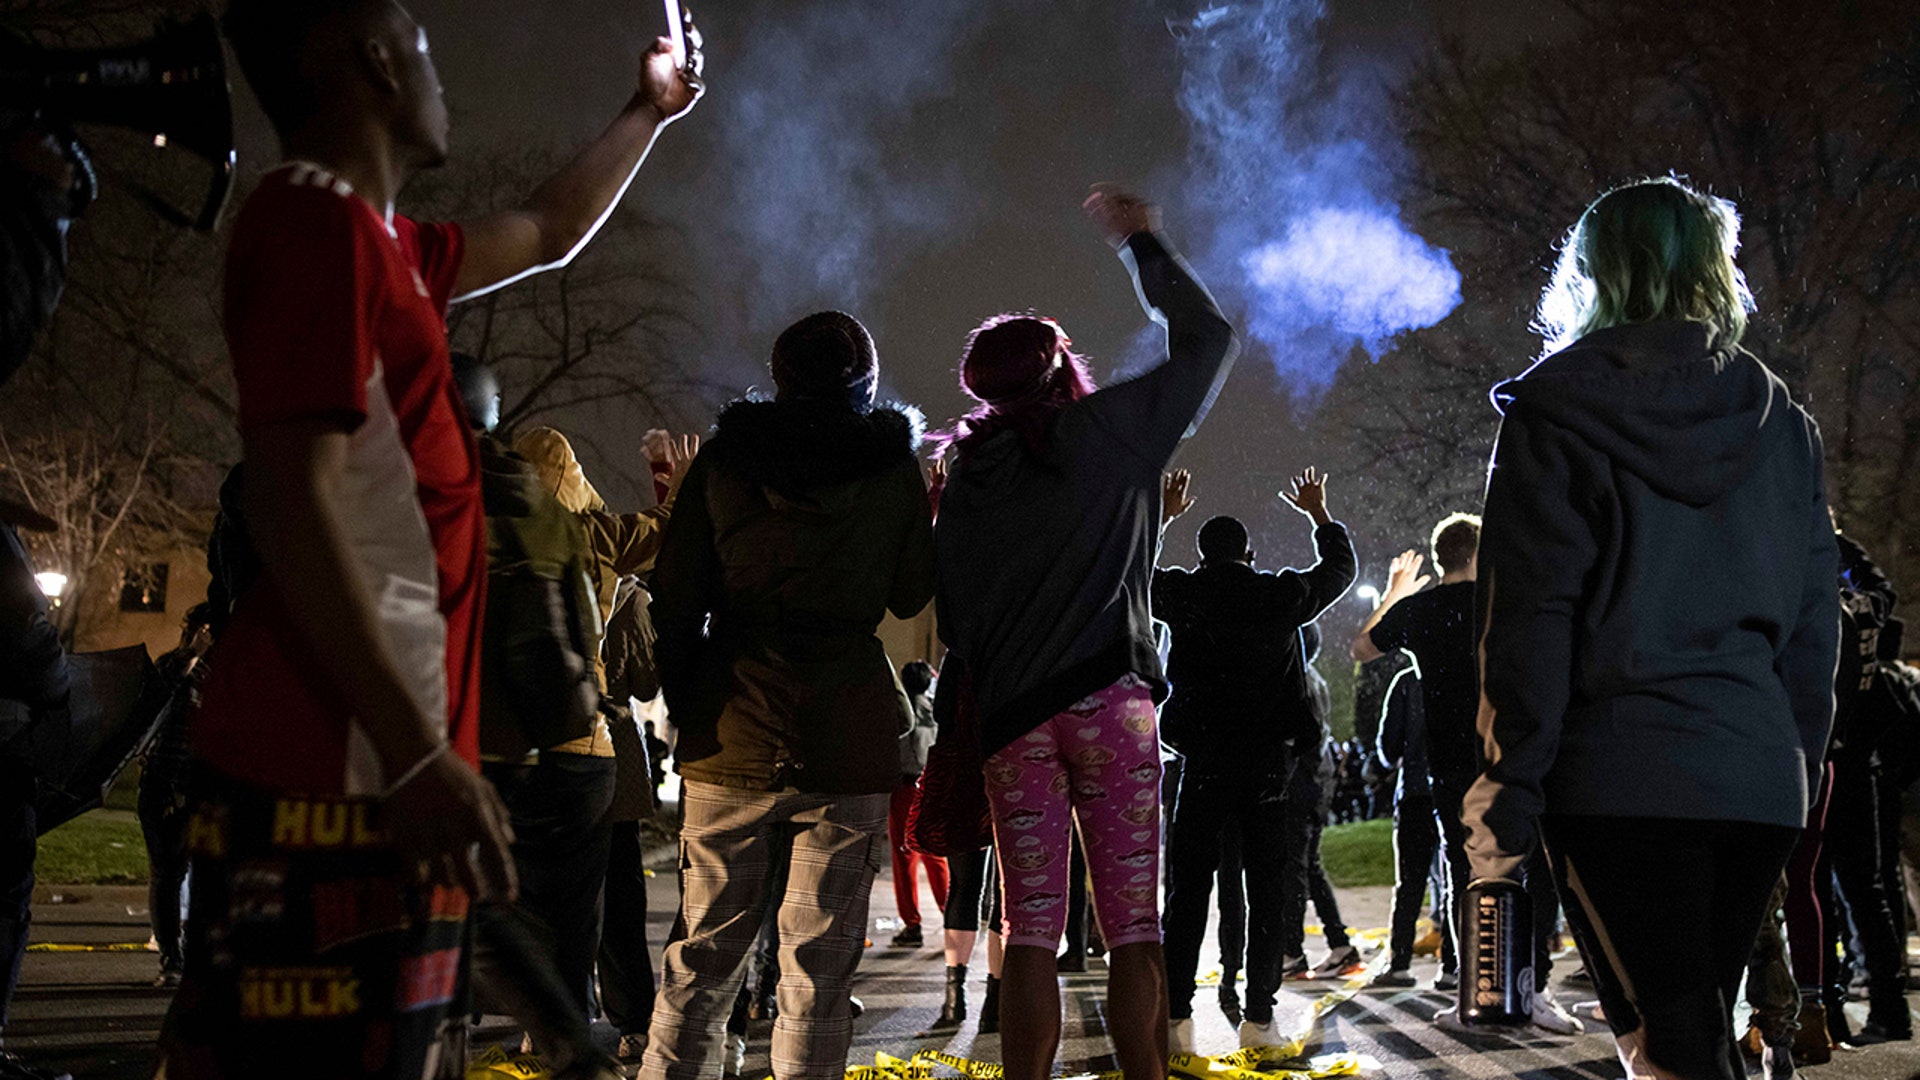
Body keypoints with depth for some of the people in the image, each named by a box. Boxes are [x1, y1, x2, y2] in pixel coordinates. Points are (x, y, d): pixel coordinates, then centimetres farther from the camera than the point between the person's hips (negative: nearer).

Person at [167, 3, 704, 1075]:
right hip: (337, 780, -10)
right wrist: (418, 752, -22)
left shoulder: (377, 242, 19)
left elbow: (547, 233, 39)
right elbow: (295, 503, -18)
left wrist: (649, 113, 48)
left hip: (374, 772, 10)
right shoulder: (319, 221, -10)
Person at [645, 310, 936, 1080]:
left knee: (705, 945, 11)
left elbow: (676, 598, 4)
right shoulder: (893, 465, 1)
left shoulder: (723, 458, 4)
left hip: (731, 729, 1)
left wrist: (684, 707, 13)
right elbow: (912, 595, 10)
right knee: (821, 957, 4)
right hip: (849, 740, -1)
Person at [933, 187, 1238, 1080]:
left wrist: (972, 712, 17)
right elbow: (1206, 340, 12)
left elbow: (950, 613, 12)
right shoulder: (1106, 431, 3)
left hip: (1007, 716, 4)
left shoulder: (962, 478, 14)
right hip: (1108, 699, -3)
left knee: (1031, 932, 4)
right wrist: (1143, 243, 22)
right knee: (1133, 929, -3)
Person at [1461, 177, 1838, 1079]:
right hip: (1762, 777, 5)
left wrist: (1511, 792, -7)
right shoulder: (1779, 420, 12)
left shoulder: (1557, 409, -2)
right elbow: (1813, 623, 12)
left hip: (1618, 774, -5)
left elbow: (1528, 615, -8)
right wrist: (1797, 765, 18)